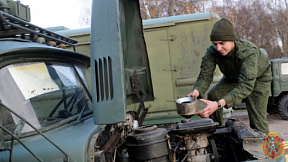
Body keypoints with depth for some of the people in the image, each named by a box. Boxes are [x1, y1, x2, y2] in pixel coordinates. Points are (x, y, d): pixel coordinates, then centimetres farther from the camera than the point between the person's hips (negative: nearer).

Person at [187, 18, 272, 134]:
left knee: (257, 120, -14)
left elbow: (246, 85, -52)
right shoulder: (212, 52, -29)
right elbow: (205, 76, -29)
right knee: (212, 96, -17)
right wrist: (196, 91, -55)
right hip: (233, 77, 4)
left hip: (258, 78, -4)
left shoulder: (249, 53, -44)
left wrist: (219, 104, -66)